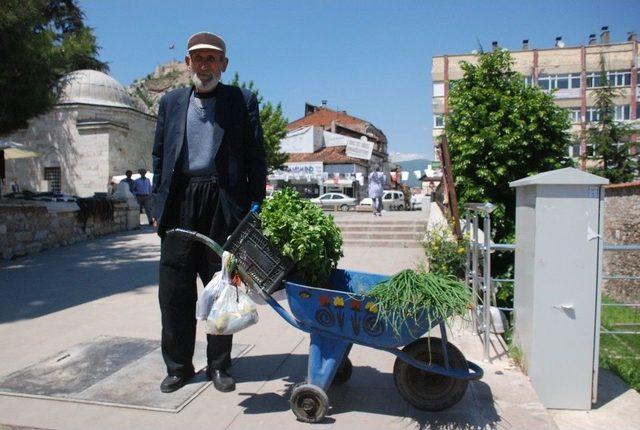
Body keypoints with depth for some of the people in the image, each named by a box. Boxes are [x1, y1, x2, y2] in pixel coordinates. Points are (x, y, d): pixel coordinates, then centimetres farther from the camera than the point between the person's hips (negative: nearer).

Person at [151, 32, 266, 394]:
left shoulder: (243, 100, 7)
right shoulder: (171, 102, 16)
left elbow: (256, 157, 3)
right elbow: (159, 156, 15)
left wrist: (256, 208, -4)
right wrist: (159, 206, 7)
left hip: (224, 203, -2)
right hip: (180, 202, 2)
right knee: (176, 290, 4)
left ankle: (219, 365, 20)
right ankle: (178, 366, 19)